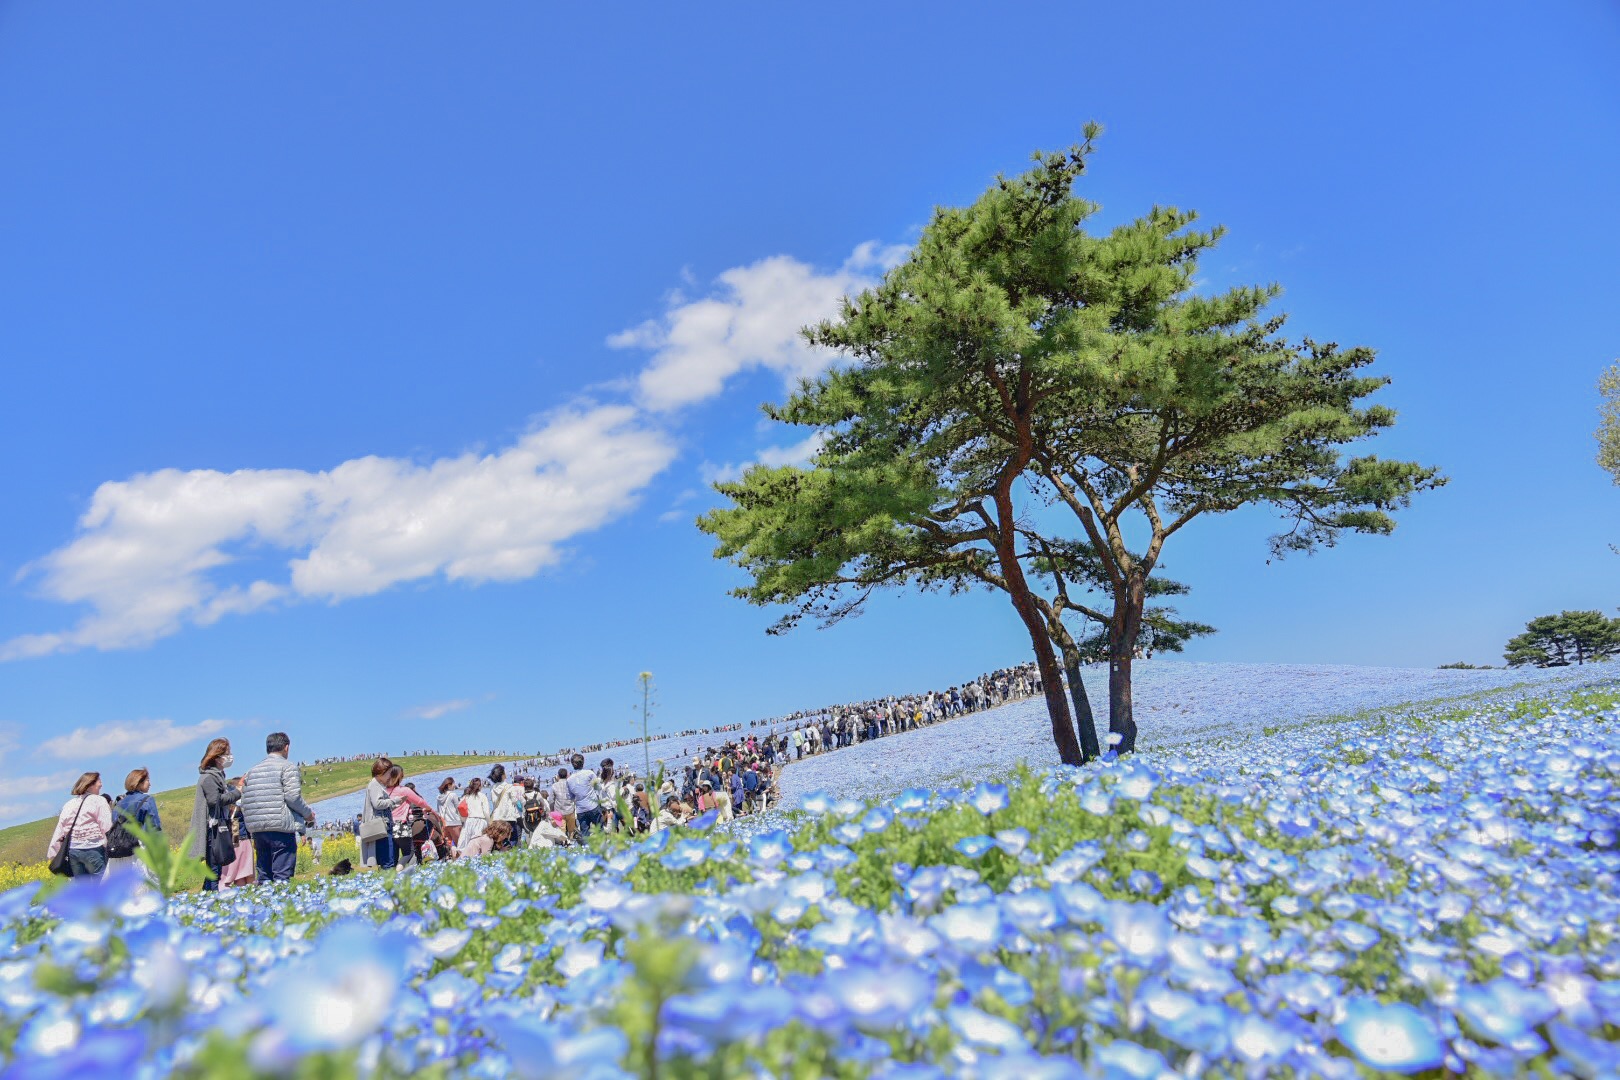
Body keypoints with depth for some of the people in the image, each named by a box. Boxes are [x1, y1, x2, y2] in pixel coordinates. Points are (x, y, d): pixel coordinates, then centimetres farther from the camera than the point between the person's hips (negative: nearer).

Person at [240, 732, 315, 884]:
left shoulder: (252, 771, 17)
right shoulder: (288, 767, -3)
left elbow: (244, 801, 14)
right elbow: (293, 797, -12)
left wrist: (251, 823, 21)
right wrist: (308, 814, 2)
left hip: (257, 829, 6)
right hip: (281, 827, -6)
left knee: (264, 875, 12)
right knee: (282, 874, -6)